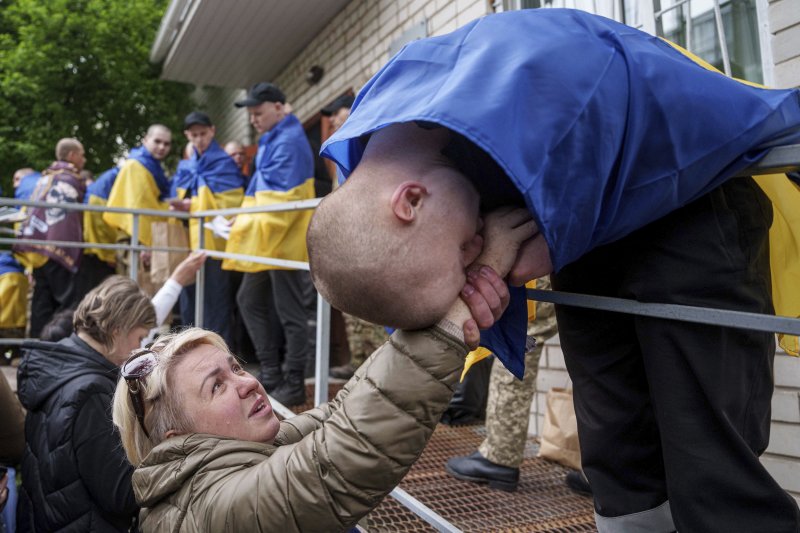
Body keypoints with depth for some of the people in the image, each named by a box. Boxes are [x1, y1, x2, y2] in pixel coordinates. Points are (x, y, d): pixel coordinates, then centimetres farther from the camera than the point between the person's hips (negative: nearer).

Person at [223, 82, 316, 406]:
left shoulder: (289, 142, -13)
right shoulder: (270, 141, 17)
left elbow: (284, 198, -22)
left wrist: (251, 226, -21)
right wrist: (243, 225, 12)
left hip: (285, 241, -11)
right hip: (265, 241, 11)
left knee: (289, 313, -3)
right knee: (250, 300, 16)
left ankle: (295, 383, 9)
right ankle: (270, 372, 24)